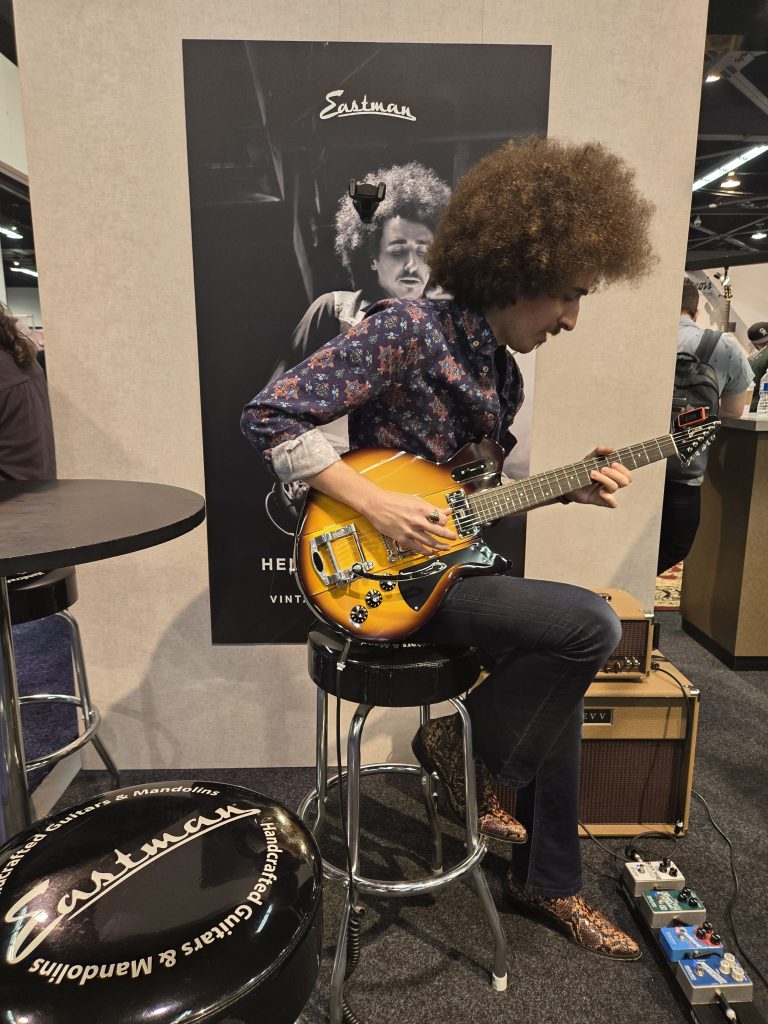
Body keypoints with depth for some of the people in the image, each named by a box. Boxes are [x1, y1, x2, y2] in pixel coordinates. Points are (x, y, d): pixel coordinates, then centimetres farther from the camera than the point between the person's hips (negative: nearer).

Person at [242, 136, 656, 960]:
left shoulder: (502, 370, 9)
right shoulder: (407, 330, -18)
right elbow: (270, 417, -21)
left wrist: (567, 487, 4)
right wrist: (378, 505, -25)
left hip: (445, 560, 9)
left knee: (559, 680, 7)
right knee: (591, 626, -18)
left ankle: (547, 882, 28)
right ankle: (462, 745, 6)